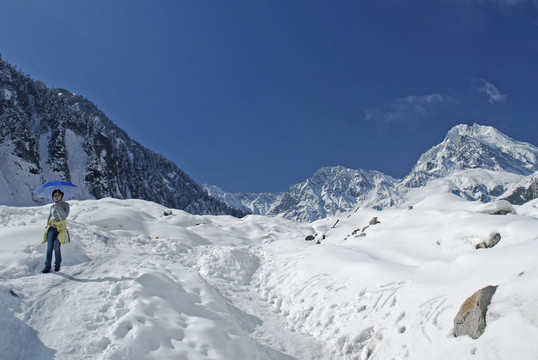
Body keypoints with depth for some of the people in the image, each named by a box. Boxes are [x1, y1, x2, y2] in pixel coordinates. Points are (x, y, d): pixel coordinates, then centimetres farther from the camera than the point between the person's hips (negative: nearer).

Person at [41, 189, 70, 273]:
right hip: (52, 228, 3)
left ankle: (57, 265, 6)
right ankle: (47, 266, -3)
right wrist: (47, 226, 8)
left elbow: (65, 215, -10)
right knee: (49, 247, -4)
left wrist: (59, 207, -18)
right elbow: (49, 217, 19)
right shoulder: (52, 206, 13)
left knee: (56, 246, -9)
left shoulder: (65, 205, 4)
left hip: (61, 228, -3)